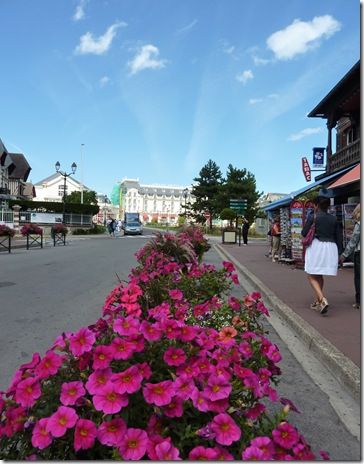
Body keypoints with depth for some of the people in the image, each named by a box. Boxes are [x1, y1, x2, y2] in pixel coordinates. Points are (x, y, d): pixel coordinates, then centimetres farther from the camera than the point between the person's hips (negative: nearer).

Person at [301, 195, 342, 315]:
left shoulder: (312, 216, -6)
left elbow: (304, 233, -3)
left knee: (311, 276, 0)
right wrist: (338, 253, 19)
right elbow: (338, 238, 10)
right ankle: (317, 302, 24)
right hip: (331, 248, 5)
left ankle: (323, 300, -19)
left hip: (316, 246, -5)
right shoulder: (333, 219, 8)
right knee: (319, 276, 18)